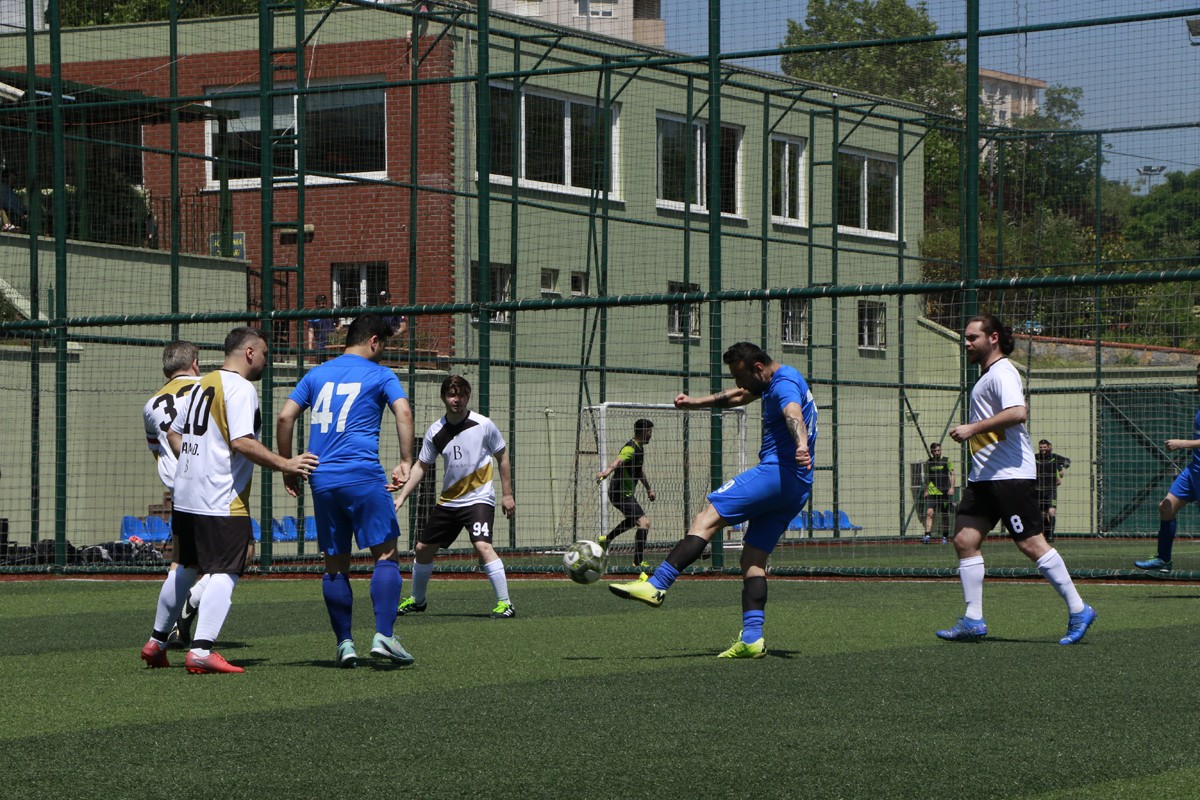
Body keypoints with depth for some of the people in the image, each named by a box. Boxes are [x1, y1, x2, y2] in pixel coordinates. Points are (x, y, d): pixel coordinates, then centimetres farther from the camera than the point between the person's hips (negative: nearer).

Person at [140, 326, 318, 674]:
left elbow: (173, 433, 23)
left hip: (184, 497, 9)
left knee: (184, 569, 20)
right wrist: (285, 465, -19)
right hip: (221, 501, -9)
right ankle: (201, 650, -16)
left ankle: (156, 644, 28)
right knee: (225, 574, -7)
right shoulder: (240, 388, -11)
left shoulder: (203, 385, 17)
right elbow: (241, 442, -22)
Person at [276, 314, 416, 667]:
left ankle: (344, 642, 9)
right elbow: (403, 413, -12)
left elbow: (285, 417, 10)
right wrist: (406, 461, -13)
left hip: (321, 480, 5)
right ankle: (383, 635, -12)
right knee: (385, 552, 0)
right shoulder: (380, 375, 4)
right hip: (363, 476, -4)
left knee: (335, 562, 10)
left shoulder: (316, 375, 16)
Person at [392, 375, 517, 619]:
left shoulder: (483, 425, -10)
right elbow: (421, 466, 8)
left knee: (482, 545, -26)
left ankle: (505, 603, -21)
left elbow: (502, 457, 1)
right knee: (423, 548, 11)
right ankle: (417, 600, 34)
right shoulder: (435, 431, -1)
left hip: (479, 499, -5)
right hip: (448, 500, 5)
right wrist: (401, 496, 0)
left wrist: (507, 494, 0)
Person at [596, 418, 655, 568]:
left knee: (633, 519, 35)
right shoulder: (631, 448, -20)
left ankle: (606, 539, 52)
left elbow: (640, 471, 30)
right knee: (644, 522, -21)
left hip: (626, 492, 11)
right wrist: (607, 470, -62)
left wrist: (649, 489, 39)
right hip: (620, 492, -11)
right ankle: (638, 562, -21)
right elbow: (618, 460, -42)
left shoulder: (640, 448, 13)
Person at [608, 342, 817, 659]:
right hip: (797, 490, 11)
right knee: (754, 559, 6)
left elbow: (793, 413, -34)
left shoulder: (784, 384, -12)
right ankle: (752, 639, -4)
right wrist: (695, 402, 42)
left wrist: (801, 444, -54)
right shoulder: (772, 381, 21)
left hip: (777, 473, -11)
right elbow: (738, 397, 38)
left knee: (707, 519, -14)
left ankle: (656, 585, -23)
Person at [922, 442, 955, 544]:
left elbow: (952, 474, 3)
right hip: (932, 492, 0)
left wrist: (952, 487, -8)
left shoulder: (946, 461, 2)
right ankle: (927, 535, -21)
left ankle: (944, 537, 17)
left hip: (945, 492, 0)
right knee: (929, 512, -15)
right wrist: (926, 491, 12)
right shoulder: (928, 462, 7)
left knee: (945, 515, 6)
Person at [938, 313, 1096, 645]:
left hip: (1010, 475, -10)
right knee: (965, 539, 1)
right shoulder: (986, 375, 20)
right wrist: (973, 432, 20)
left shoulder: (1002, 372, -11)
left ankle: (1078, 610, -2)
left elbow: (1017, 412, -27)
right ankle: (973, 620, 3)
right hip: (983, 477, 10)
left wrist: (973, 428, -24)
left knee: (1030, 543, -9)